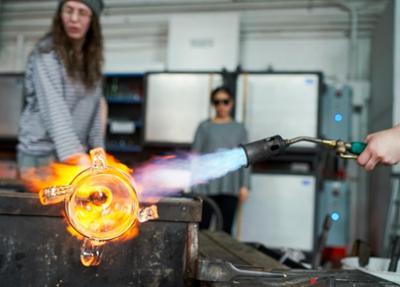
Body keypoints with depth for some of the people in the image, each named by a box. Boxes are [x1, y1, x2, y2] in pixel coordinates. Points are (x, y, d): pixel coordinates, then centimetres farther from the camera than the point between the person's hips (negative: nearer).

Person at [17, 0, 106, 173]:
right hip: (41, 152, -5)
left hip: (77, 152, 5)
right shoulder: (46, 53, -12)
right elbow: (53, 107, -23)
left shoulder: (92, 58, 7)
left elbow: (95, 106, 6)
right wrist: (75, 155, -33)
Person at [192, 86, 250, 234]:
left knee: (226, 229, 3)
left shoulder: (239, 129, 10)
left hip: (230, 188, 1)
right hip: (206, 186, -1)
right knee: (202, 228, 0)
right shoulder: (205, 127, 7)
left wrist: (244, 186, 2)